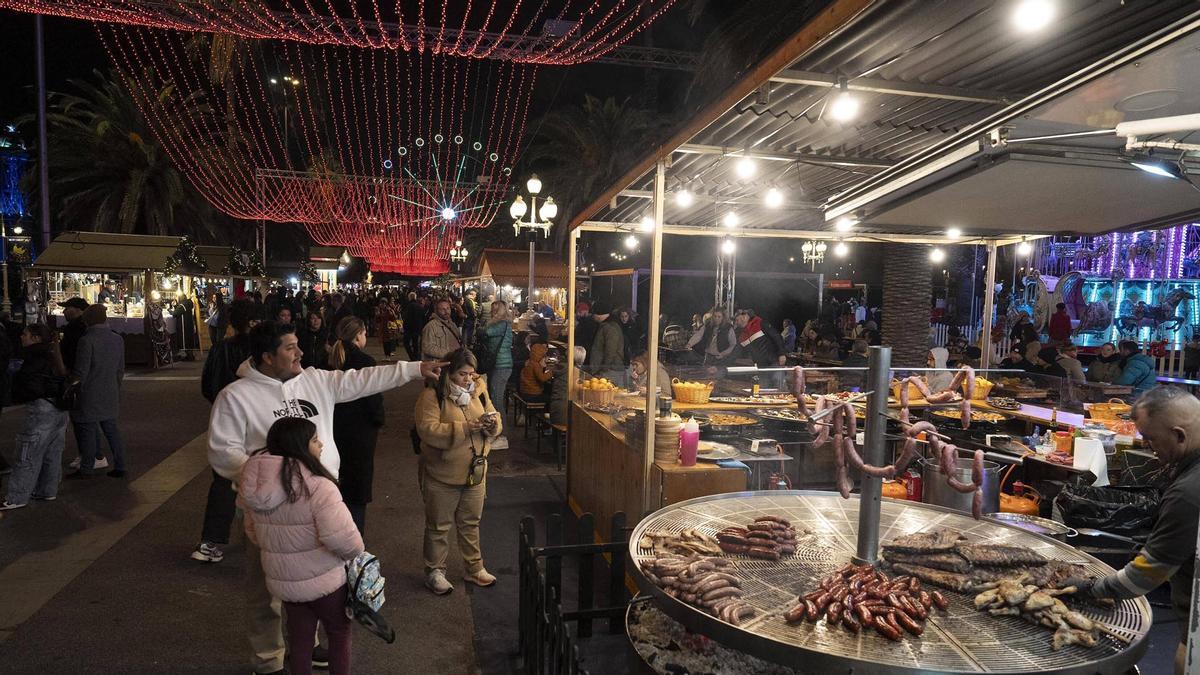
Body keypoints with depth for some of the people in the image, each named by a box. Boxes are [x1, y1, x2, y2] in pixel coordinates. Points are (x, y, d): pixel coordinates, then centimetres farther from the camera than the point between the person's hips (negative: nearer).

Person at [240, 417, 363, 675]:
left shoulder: (254, 489, -4)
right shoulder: (318, 487, -27)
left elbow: (253, 535, 10)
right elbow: (342, 538, -33)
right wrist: (355, 552, -11)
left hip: (281, 580, 6)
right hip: (324, 580, -6)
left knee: (299, 637, 24)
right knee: (340, 633, 18)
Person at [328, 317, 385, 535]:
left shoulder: (331, 360, 1)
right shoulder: (364, 360, -17)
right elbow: (373, 397, -15)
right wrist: (378, 421, 1)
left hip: (335, 428, 6)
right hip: (361, 430, -6)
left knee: (339, 482, 19)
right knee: (358, 488, 4)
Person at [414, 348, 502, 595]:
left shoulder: (478, 392, 2)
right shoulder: (432, 396, -15)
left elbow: (495, 420, 7)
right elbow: (428, 430, -27)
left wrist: (492, 423, -18)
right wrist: (464, 428, -32)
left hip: (475, 472, 5)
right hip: (441, 475, -5)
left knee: (471, 523, 19)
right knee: (438, 526, 11)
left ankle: (475, 568, 34)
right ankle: (434, 572, 28)